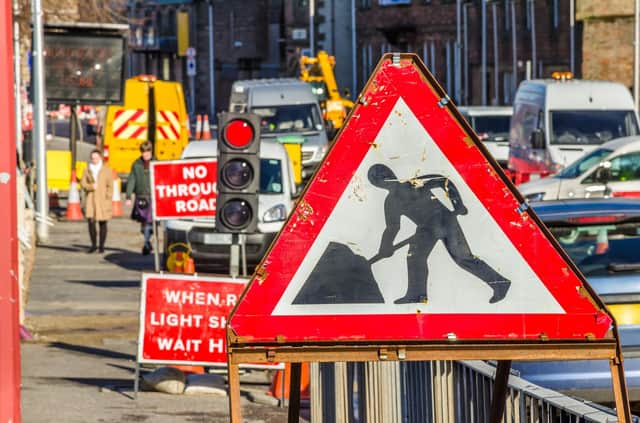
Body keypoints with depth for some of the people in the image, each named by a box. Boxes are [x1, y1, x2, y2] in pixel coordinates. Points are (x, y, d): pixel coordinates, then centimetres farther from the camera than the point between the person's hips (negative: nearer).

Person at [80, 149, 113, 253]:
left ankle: (101, 246, 9)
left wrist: (108, 200, -8)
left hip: (102, 200, -2)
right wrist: (91, 186, -15)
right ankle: (93, 245, 7)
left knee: (102, 223, 0)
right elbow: (82, 183, 5)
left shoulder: (107, 170, 2)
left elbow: (110, 186, 0)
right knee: (91, 222, -6)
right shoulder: (87, 170, 9)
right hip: (90, 199, 2)